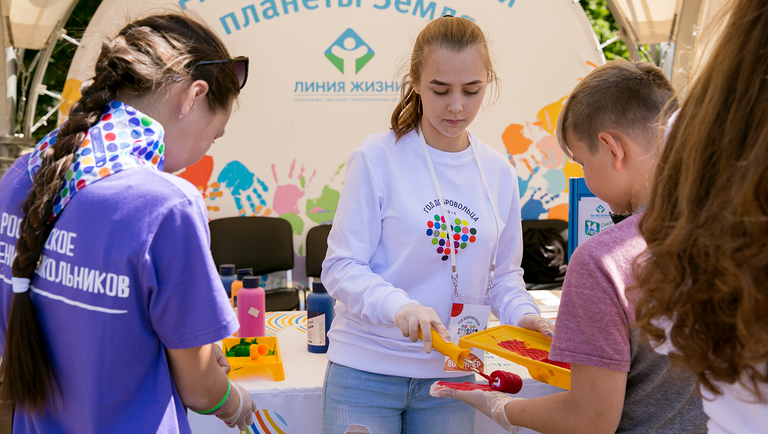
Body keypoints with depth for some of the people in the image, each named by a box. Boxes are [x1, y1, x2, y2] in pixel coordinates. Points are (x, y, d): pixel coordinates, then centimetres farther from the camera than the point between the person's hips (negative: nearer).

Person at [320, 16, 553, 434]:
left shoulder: (498, 172, 4)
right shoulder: (378, 157, -10)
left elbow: (503, 273, 13)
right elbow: (341, 267, -11)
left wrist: (523, 314, -7)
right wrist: (399, 306, -28)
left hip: (450, 373, 4)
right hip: (367, 371, -3)